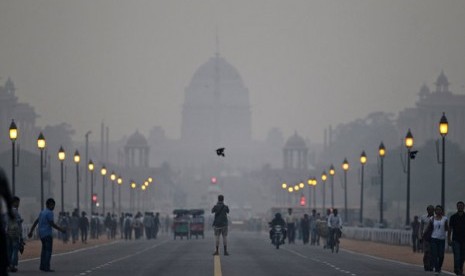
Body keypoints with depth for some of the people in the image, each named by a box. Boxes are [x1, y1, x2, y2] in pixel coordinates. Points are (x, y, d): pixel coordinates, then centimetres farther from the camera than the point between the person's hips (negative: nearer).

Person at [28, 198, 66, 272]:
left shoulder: (42, 212, 15)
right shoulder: (49, 213, -12)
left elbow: (36, 222, 18)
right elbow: (52, 224, -17)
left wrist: (31, 231, 22)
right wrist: (61, 230, -9)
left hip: (41, 234, 9)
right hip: (47, 234, -9)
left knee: (44, 250, 14)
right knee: (48, 250, -8)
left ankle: (42, 266, 14)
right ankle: (46, 267, -12)